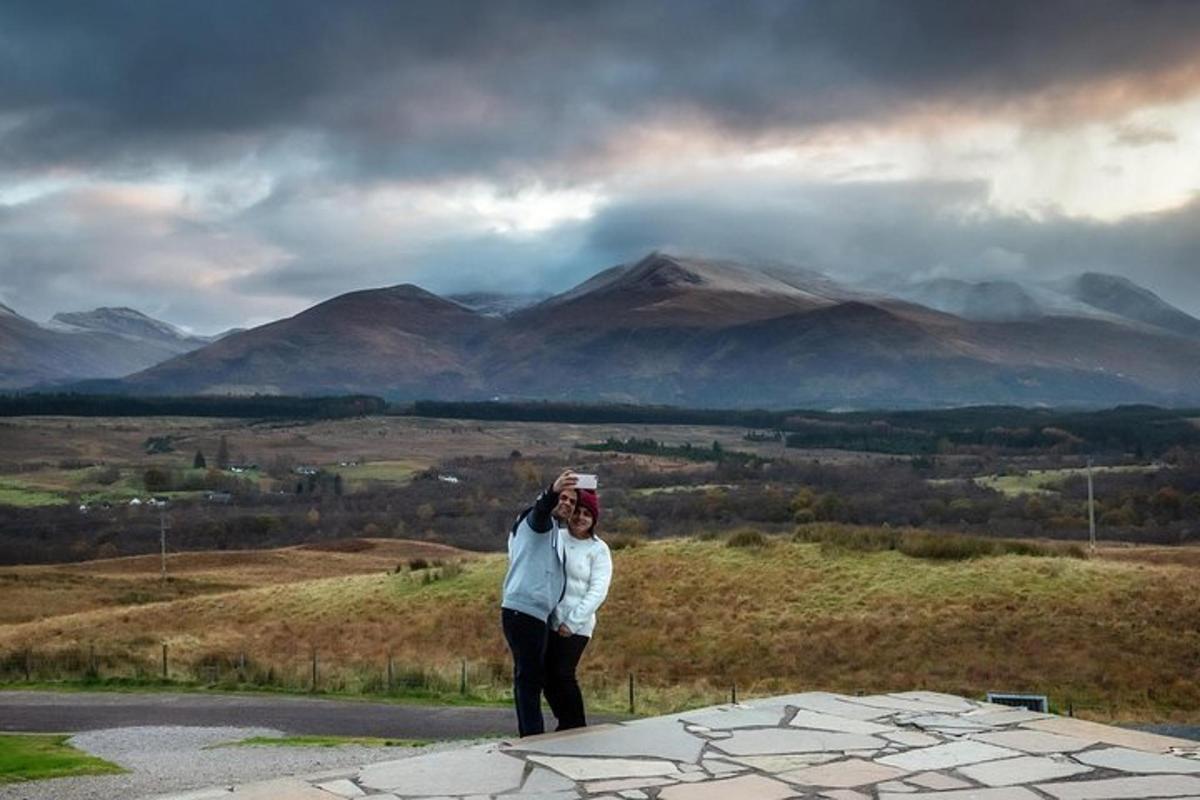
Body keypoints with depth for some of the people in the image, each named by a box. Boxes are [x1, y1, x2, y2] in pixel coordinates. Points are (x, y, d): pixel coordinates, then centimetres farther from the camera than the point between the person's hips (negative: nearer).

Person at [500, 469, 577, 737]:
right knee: (528, 677, -12)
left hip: (534, 614, 10)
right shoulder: (542, 521, -4)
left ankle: (530, 738, 18)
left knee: (530, 678, 13)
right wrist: (552, 491, -51)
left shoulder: (552, 531, 27)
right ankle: (534, 740, -15)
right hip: (525, 612, -10)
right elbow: (541, 508, -30)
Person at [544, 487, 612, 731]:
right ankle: (566, 724, 24)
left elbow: (598, 591, -7)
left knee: (563, 674, -12)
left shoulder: (598, 550, -1)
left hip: (575, 625, -4)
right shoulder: (555, 538, 7)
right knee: (546, 675, 6)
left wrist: (572, 622, -13)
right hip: (547, 619, 4)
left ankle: (576, 728, 5)